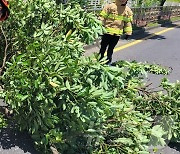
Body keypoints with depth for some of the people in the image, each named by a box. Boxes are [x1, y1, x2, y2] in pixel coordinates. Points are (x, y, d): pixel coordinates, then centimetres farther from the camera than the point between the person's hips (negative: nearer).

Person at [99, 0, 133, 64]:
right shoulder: (110, 6, -5)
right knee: (103, 47, 5)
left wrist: (128, 33, 10)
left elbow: (128, 22, 14)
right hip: (107, 31, -3)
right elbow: (102, 17, -4)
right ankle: (100, 60, 17)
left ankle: (108, 61, 23)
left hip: (117, 33, 3)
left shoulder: (128, 10, 7)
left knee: (111, 48, 12)